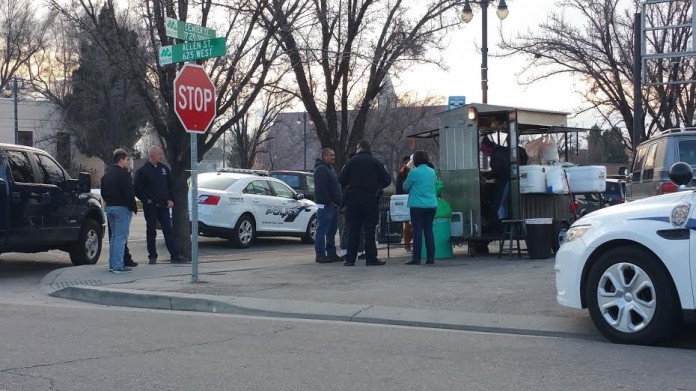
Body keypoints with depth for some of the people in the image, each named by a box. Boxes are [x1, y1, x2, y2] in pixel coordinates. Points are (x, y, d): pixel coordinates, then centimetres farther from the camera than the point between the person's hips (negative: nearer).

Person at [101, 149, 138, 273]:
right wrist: (134, 207, -10)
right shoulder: (123, 174, -14)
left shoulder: (107, 174, 15)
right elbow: (129, 193, -18)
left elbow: (103, 193, 20)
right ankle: (117, 266, -9)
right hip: (122, 208, -9)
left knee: (114, 236, 16)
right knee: (120, 237, -7)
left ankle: (112, 264, 18)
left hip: (109, 207, 9)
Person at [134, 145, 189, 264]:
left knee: (168, 231, 1)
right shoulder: (142, 171, -5)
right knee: (151, 231, 5)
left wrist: (170, 199, 6)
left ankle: (175, 255, -1)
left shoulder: (164, 168, 9)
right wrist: (146, 200, -10)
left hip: (163, 205, 3)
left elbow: (171, 185, 16)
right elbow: (137, 189, -5)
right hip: (150, 206, -3)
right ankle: (152, 256, 13)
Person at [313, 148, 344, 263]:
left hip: (333, 205, 10)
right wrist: (328, 201, -18)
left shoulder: (330, 169, 22)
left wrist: (338, 202, 16)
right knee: (322, 231, -8)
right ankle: (320, 255, -7)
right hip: (325, 205, -10)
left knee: (331, 231, 13)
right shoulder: (321, 169, -11)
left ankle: (331, 253, 19)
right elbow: (321, 188, -21)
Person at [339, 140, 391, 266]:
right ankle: (371, 258, 0)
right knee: (369, 229, 2)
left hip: (354, 199, 1)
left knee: (353, 229, 5)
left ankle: (350, 259, 4)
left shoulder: (351, 162, 0)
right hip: (371, 199, -1)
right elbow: (387, 180, -2)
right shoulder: (376, 163, 0)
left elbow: (342, 181, -2)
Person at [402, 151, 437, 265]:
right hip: (431, 205, 5)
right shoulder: (432, 172, 8)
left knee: (417, 231, -2)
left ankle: (416, 258, -3)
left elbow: (405, 187, -1)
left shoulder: (414, 172, -10)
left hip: (417, 205, -5)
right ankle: (430, 258, 8)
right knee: (428, 230, 9)